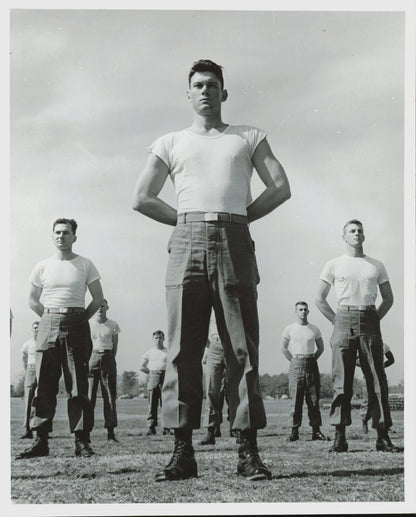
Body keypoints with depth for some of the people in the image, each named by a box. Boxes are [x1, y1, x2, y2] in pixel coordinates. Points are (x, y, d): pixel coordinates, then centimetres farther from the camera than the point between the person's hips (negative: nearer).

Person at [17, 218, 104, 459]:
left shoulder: (85, 265, 5)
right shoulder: (43, 267, 10)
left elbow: (98, 299, 9)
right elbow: (33, 300, 17)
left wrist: (81, 319, 2)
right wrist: (50, 319, 8)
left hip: (77, 325, -2)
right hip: (48, 325, 2)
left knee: (78, 384, -5)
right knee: (44, 385, -1)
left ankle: (82, 441, -3)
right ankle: (41, 440, 3)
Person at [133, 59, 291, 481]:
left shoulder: (249, 138, 19)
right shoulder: (170, 143, 20)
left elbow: (281, 189, 11)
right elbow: (142, 199, 14)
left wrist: (238, 218, 6)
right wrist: (188, 222, 8)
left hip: (234, 243, 0)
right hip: (187, 243, 1)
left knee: (242, 349, -5)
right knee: (183, 350, -4)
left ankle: (248, 451, -2)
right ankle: (183, 452, -1)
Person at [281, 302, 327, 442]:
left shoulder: (314, 329, 10)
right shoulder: (289, 329, 5)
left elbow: (321, 347, 18)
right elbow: (284, 348, 10)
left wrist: (313, 360, 6)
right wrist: (293, 361, 1)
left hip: (312, 364, 2)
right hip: (296, 365, -2)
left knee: (313, 399, 1)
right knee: (296, 399, -5)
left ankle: (316, 430, 3)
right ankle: (294, 431, -2)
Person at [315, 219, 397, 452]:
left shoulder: (377, 266, 15)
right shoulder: (334, 265, 11)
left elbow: (388, 298, 20)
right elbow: (320, 299, 12)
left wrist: (375, 319, 6)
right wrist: (337, 321, 2)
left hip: (370, 321, 1)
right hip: (344, 318, -1)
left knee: (377, 378, -2)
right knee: (342, 378, -6)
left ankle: (383, 435, -1)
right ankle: (340, 436, -5)